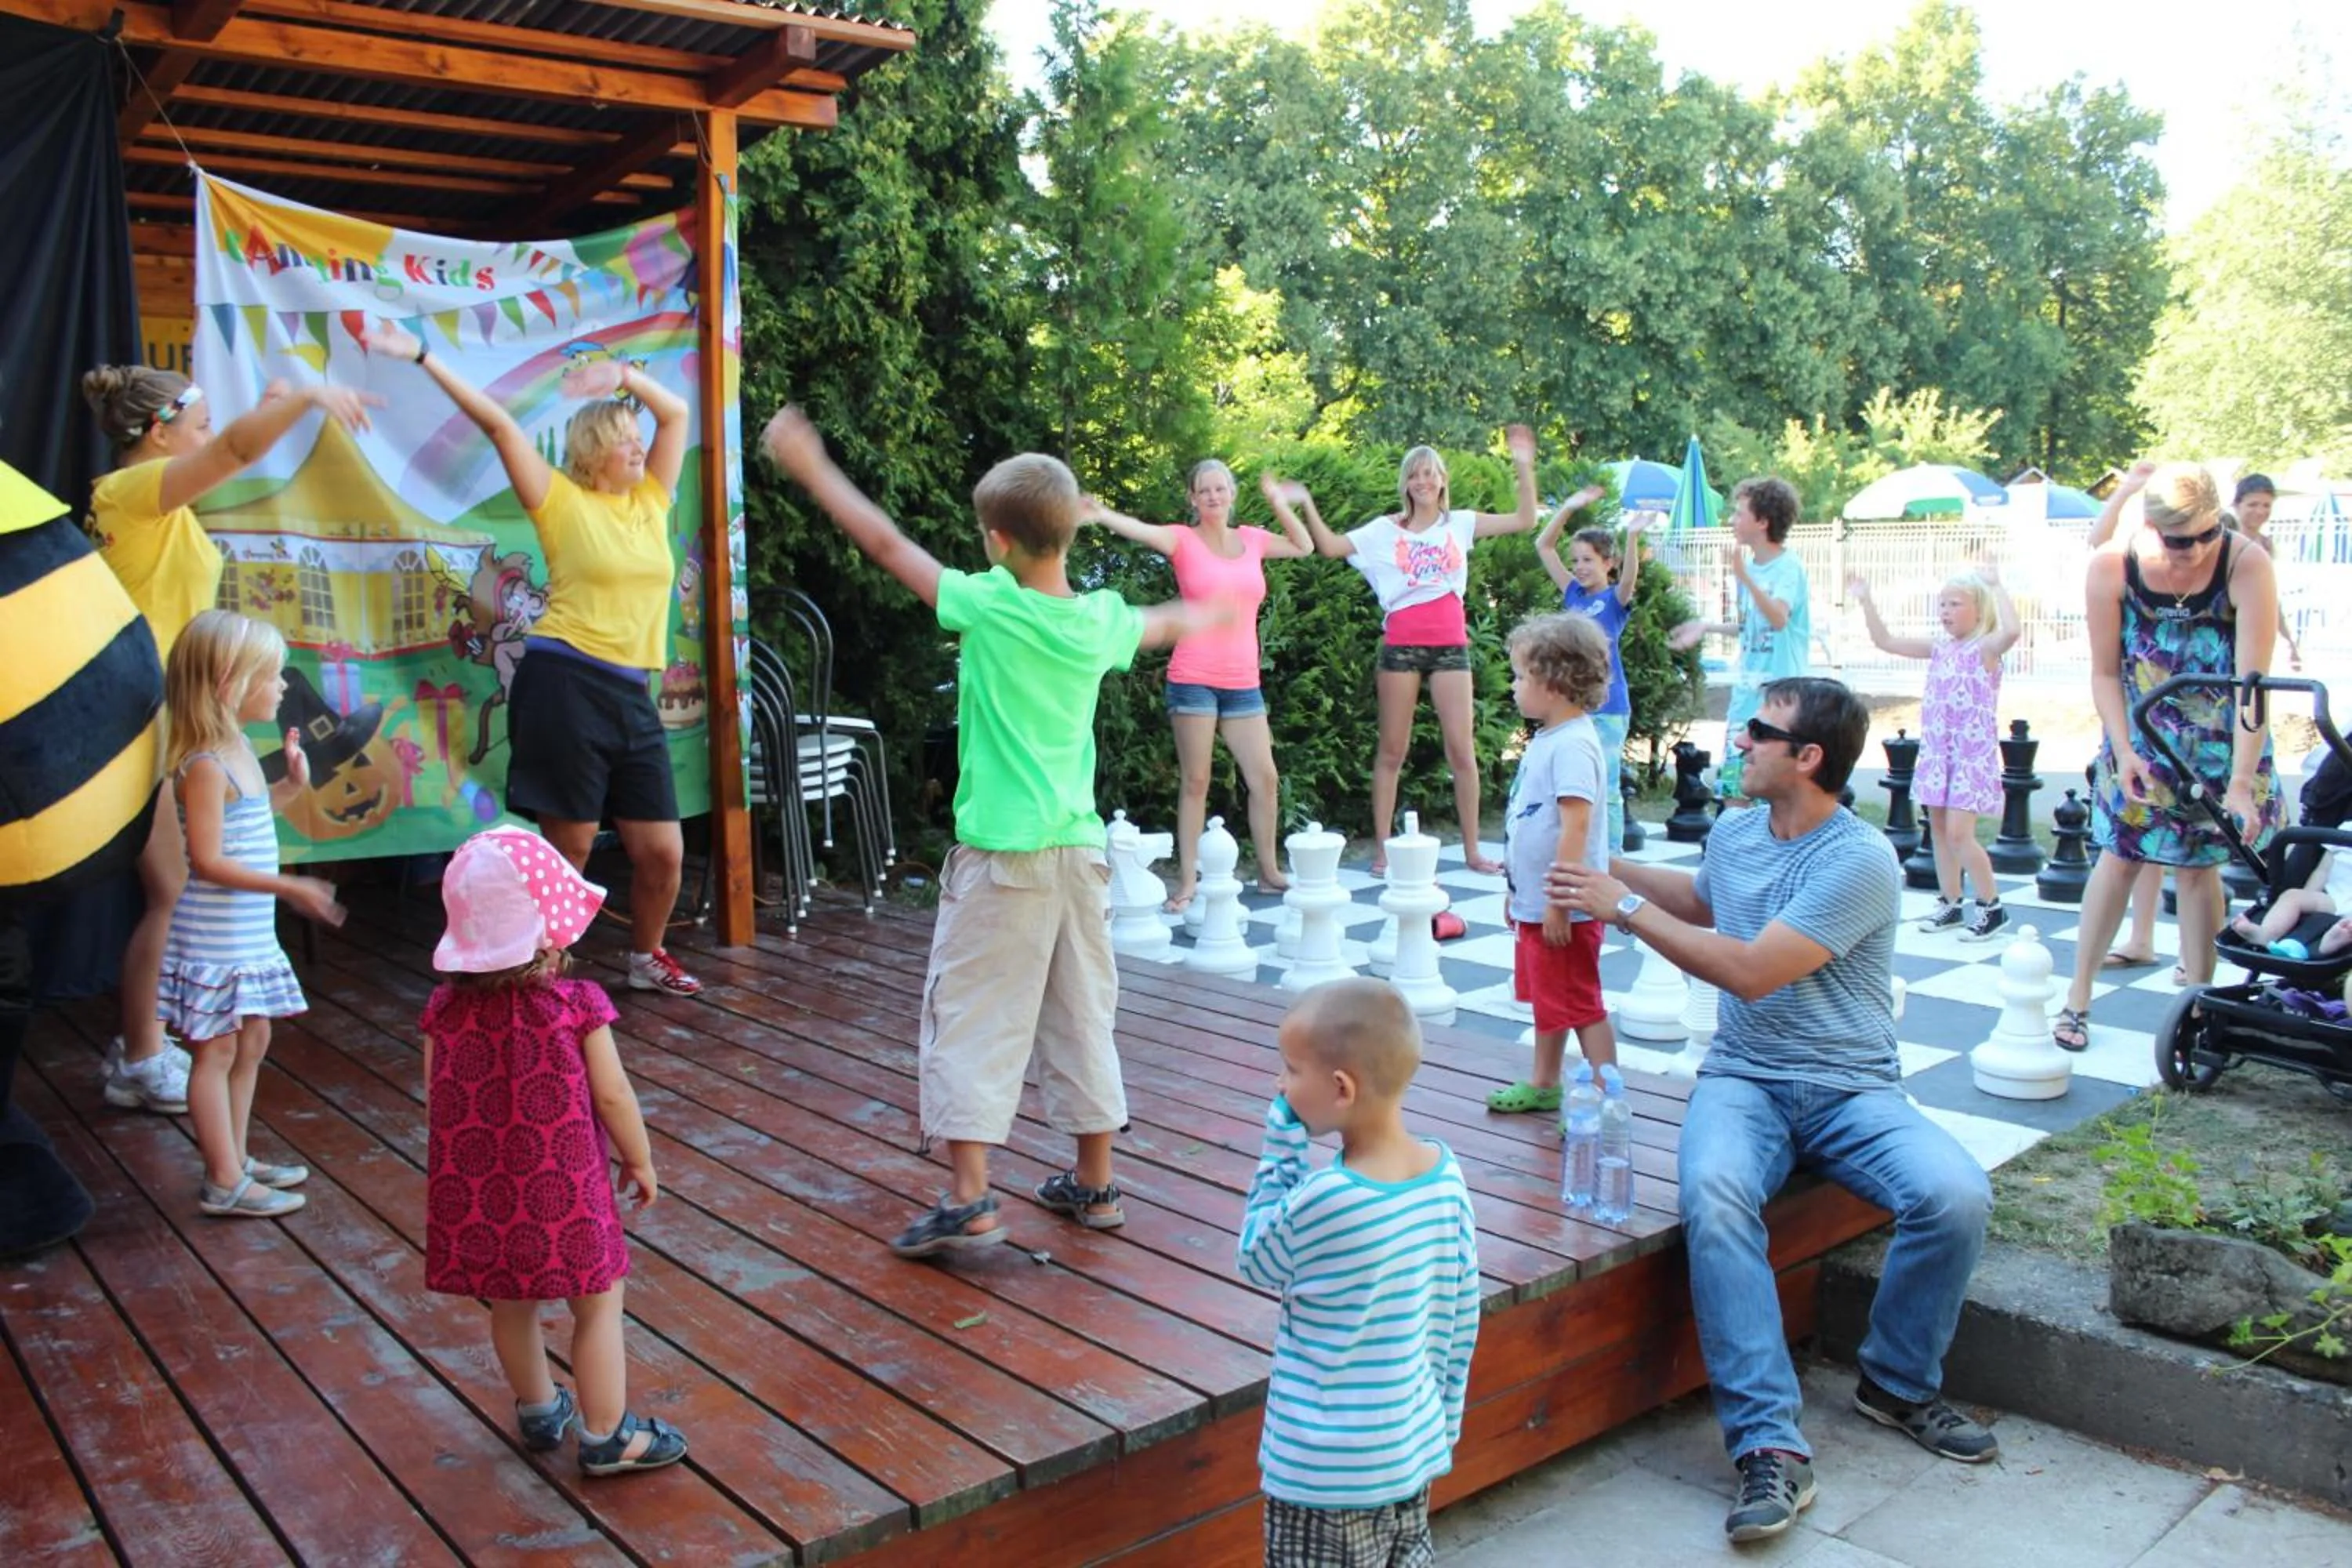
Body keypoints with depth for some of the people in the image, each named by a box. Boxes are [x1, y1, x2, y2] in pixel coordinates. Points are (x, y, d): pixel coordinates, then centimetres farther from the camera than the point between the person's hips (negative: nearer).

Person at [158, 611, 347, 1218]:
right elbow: (209, 859, -23)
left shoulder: (236, 751, 9)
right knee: (216, 1051, 0)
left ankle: (236, 1159, 29)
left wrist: (291, 786, 10)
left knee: (251, 1041, 17)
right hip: (214, 937, -10)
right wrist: (287, 887, -27)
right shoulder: (205, 765, -20)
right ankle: (224, 1183, 9)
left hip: (248, 933, 10)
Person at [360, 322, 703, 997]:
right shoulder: (563, 502, 1)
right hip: (565, 685, -5)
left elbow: (676, 412, 18)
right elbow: (497, 424, -4)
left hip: (633, 694, 5)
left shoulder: (651, 500, 14)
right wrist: (423, 357, -5)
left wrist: (624, 374, 7)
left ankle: (647, 957, 29)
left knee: (663, 850, 6)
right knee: (569, 844, 1)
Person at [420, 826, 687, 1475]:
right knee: (597, 1305, 9)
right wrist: (640, 1160, 5)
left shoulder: (445, 1009, -5)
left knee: (511, 1307, 21)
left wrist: (456, 1170, 18)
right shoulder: (577, 1006, -16)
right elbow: (612, 1094, -10)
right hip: (564, 1192, -5)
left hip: (476, 1195, 5)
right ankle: (607, 1436, 16)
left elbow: (437, 1103, 2)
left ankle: (539, 1411, 40)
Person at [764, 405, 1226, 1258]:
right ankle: (1094, 1185, 26)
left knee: (973, 1019, 2)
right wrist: (1207, 613, 51)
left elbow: (884, 542, -5)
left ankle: (969, 1203, 1)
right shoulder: (1102, 619, 4)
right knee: (1082, 1018, 15)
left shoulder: (990, 606, -11)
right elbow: (1164, 625, 27)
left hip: (1000, 855, -5)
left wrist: (809, 465, 7)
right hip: (1079, 848, 6)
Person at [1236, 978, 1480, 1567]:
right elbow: (1463, 1316, 3)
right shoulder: (1446, 1173, -7)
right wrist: (1445, 1420, 16)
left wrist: (1282, 1144, -10)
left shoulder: (1322, 1200, -27)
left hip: (1328, 1472, -6)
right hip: (1415, 1447, 7)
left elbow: (1256, 1262, -5)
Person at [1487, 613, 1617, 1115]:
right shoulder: (1546, 739, 10)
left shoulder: (1572, 745, -21)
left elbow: (1575, 828, -26)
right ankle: (1543, 1085, 35)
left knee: (1581, 1006, -2)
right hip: (1535, 903, 10)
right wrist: (1518, 889, 22)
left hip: (1564, 910, -10)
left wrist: (1558, 903, -25)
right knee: (1546, 998, 21)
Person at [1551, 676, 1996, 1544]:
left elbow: (1751, 972, -20)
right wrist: (1606, 867, 25)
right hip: (1744, 1079, 3)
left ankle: (1899, 1384, 1)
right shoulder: (1735, 831, 9)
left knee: (1955, 1196, -29)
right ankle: (1770, 1447, -27)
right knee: (1712, 1196, -31)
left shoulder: (1860, 861, -13)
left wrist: (1624, 905, -13)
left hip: (1852, 1088, -3)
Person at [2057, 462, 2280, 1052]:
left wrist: (2241, 782, -29)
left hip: (2219, 740, -1)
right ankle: (2077, 999, 14)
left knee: (2197, 864, 2)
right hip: (2140, 732, 1)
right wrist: (2124, 752, -17)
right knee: (2120, 856, 3)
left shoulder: (2247, 567, -24)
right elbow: (2105, 672, -9)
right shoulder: (2113, 566, -19)